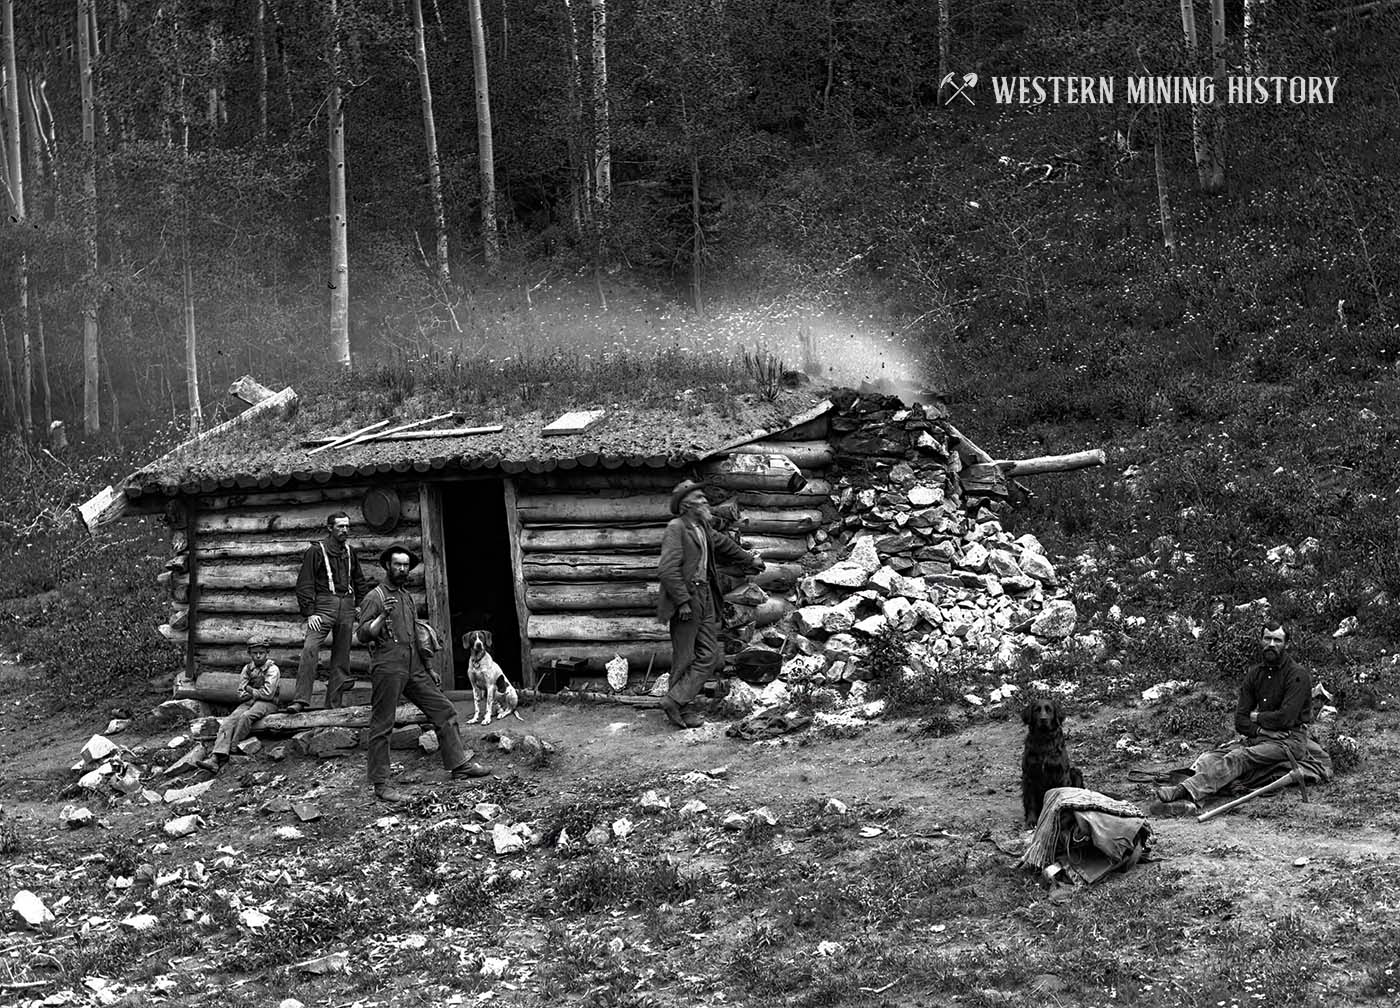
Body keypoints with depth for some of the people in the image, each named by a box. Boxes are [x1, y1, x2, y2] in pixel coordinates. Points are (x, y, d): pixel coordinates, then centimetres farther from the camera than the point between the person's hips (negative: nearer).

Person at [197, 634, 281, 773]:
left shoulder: (272, 669, -3)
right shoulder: (247, 669, 14)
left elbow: (268, 694, -11)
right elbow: (241, 695, 10)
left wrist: (250, 690, -1)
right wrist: (257, 692, -7)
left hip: (267, 703, -5)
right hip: (248, 703, 5)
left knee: (246, 716, -35)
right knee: (229, 721, -23)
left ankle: (230, 751, -31)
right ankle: (215, 758, -38)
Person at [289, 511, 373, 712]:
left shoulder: (349, 552, 17)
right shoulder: (315, 551, 1)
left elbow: (360, 582, 26)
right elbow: (304, 584, -3)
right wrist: (309, 613, -11)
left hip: (347, 607, 6)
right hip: (324, 606, -6)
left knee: (342, 655, 4)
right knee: (310, 649, -20)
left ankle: (334, 703, 8)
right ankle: (300, 700, -24)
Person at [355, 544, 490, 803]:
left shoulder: (408, 597, 20)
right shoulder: (375, 597, -3)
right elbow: (361, 635, -11)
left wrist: (428, 669, 24)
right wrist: (383, 616, -25)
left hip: (414, 669, 8)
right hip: (388, 669, -8)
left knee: (445, 712, 6)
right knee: (382, 727, -4)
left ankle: (458, 765, 13)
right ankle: (380, 785, -1)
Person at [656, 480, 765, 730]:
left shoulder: (703, 527, 13)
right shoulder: (676, 528, -13)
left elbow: (724, 544, 32)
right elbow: (667, 569, -21)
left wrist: (749, 560, 42)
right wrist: (683, 601, -22)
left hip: (705, 598, 9)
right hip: (685, 599, -9)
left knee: (710, 656, 6)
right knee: (684, 659, -2)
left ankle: (676, 702, 10)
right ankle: (679, 708, 7)